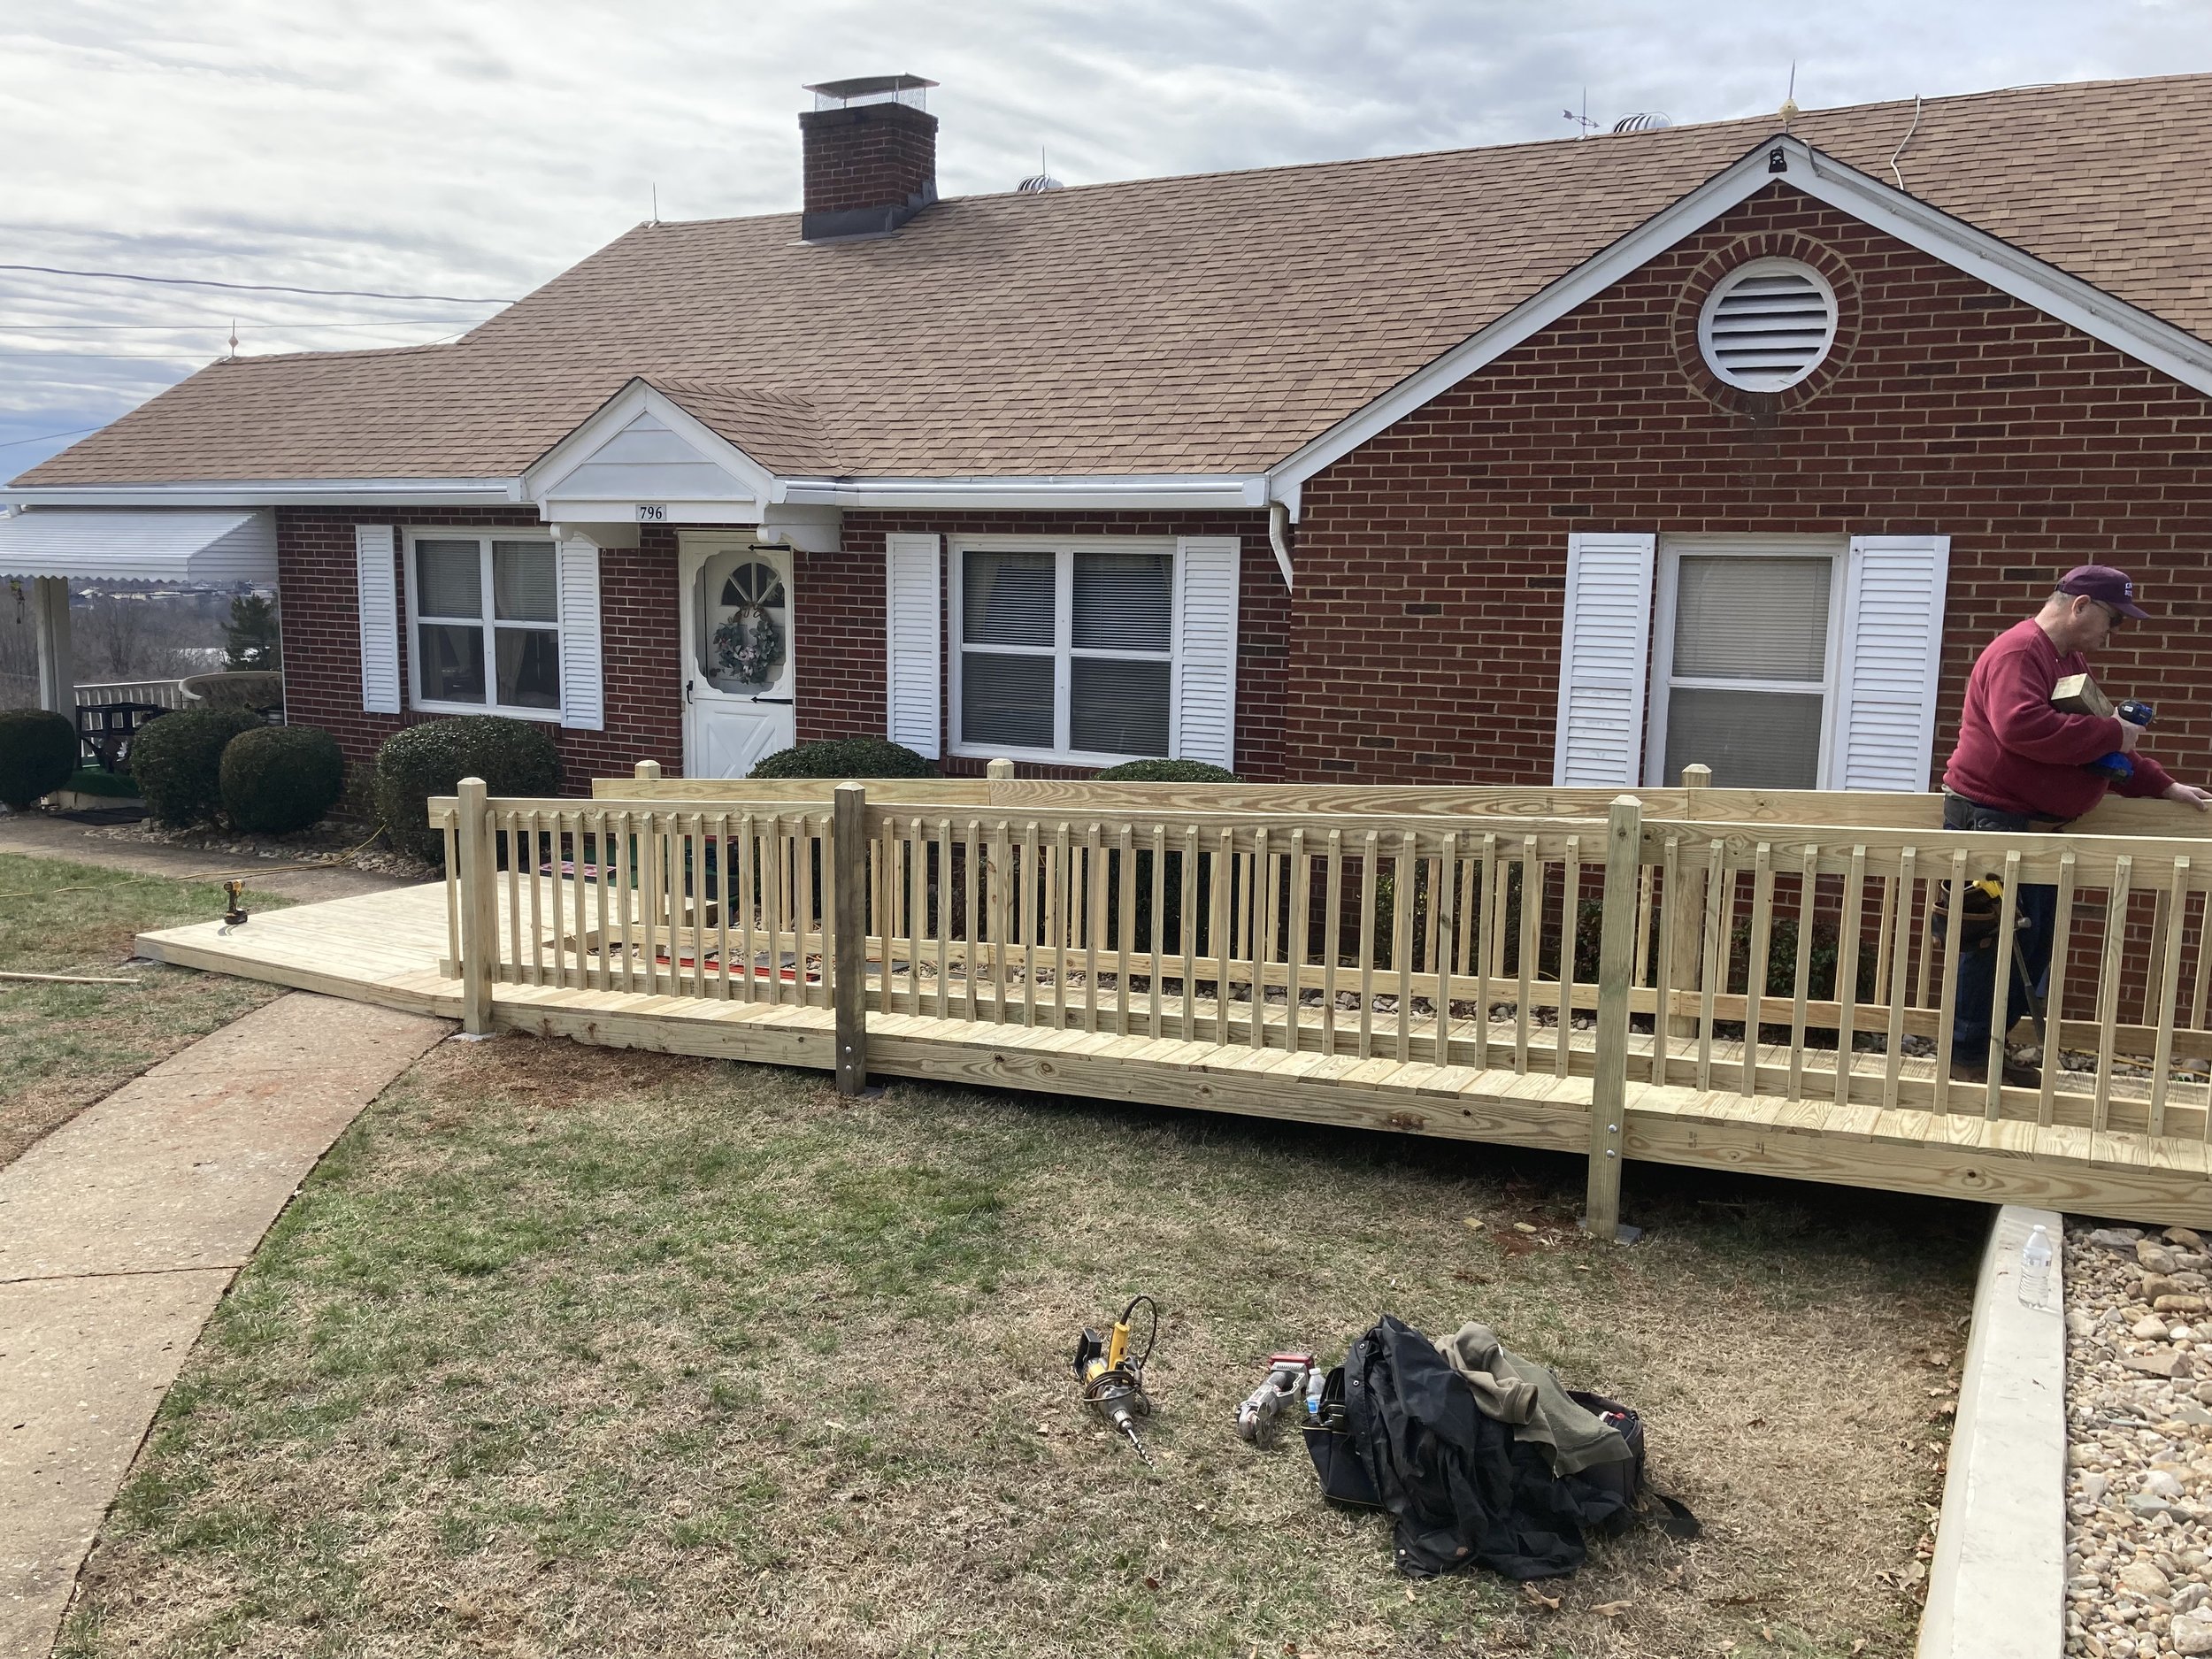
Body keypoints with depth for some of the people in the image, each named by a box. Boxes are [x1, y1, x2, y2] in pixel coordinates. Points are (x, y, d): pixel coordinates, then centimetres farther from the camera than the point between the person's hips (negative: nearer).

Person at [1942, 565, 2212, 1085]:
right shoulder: (2018, 652, -16)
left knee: (2031, 949, 12)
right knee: (1996, 945, -6)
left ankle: (1983, 1052, 19)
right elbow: (2021, 727, -33)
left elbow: (2101, 749, 25)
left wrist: (2163, 787, 18)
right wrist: (2111, 734, -25)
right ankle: (1966, 1056, 4)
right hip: (1992, 821, -10)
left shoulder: (2072, 660, 17)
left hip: (2037, 827, 10)